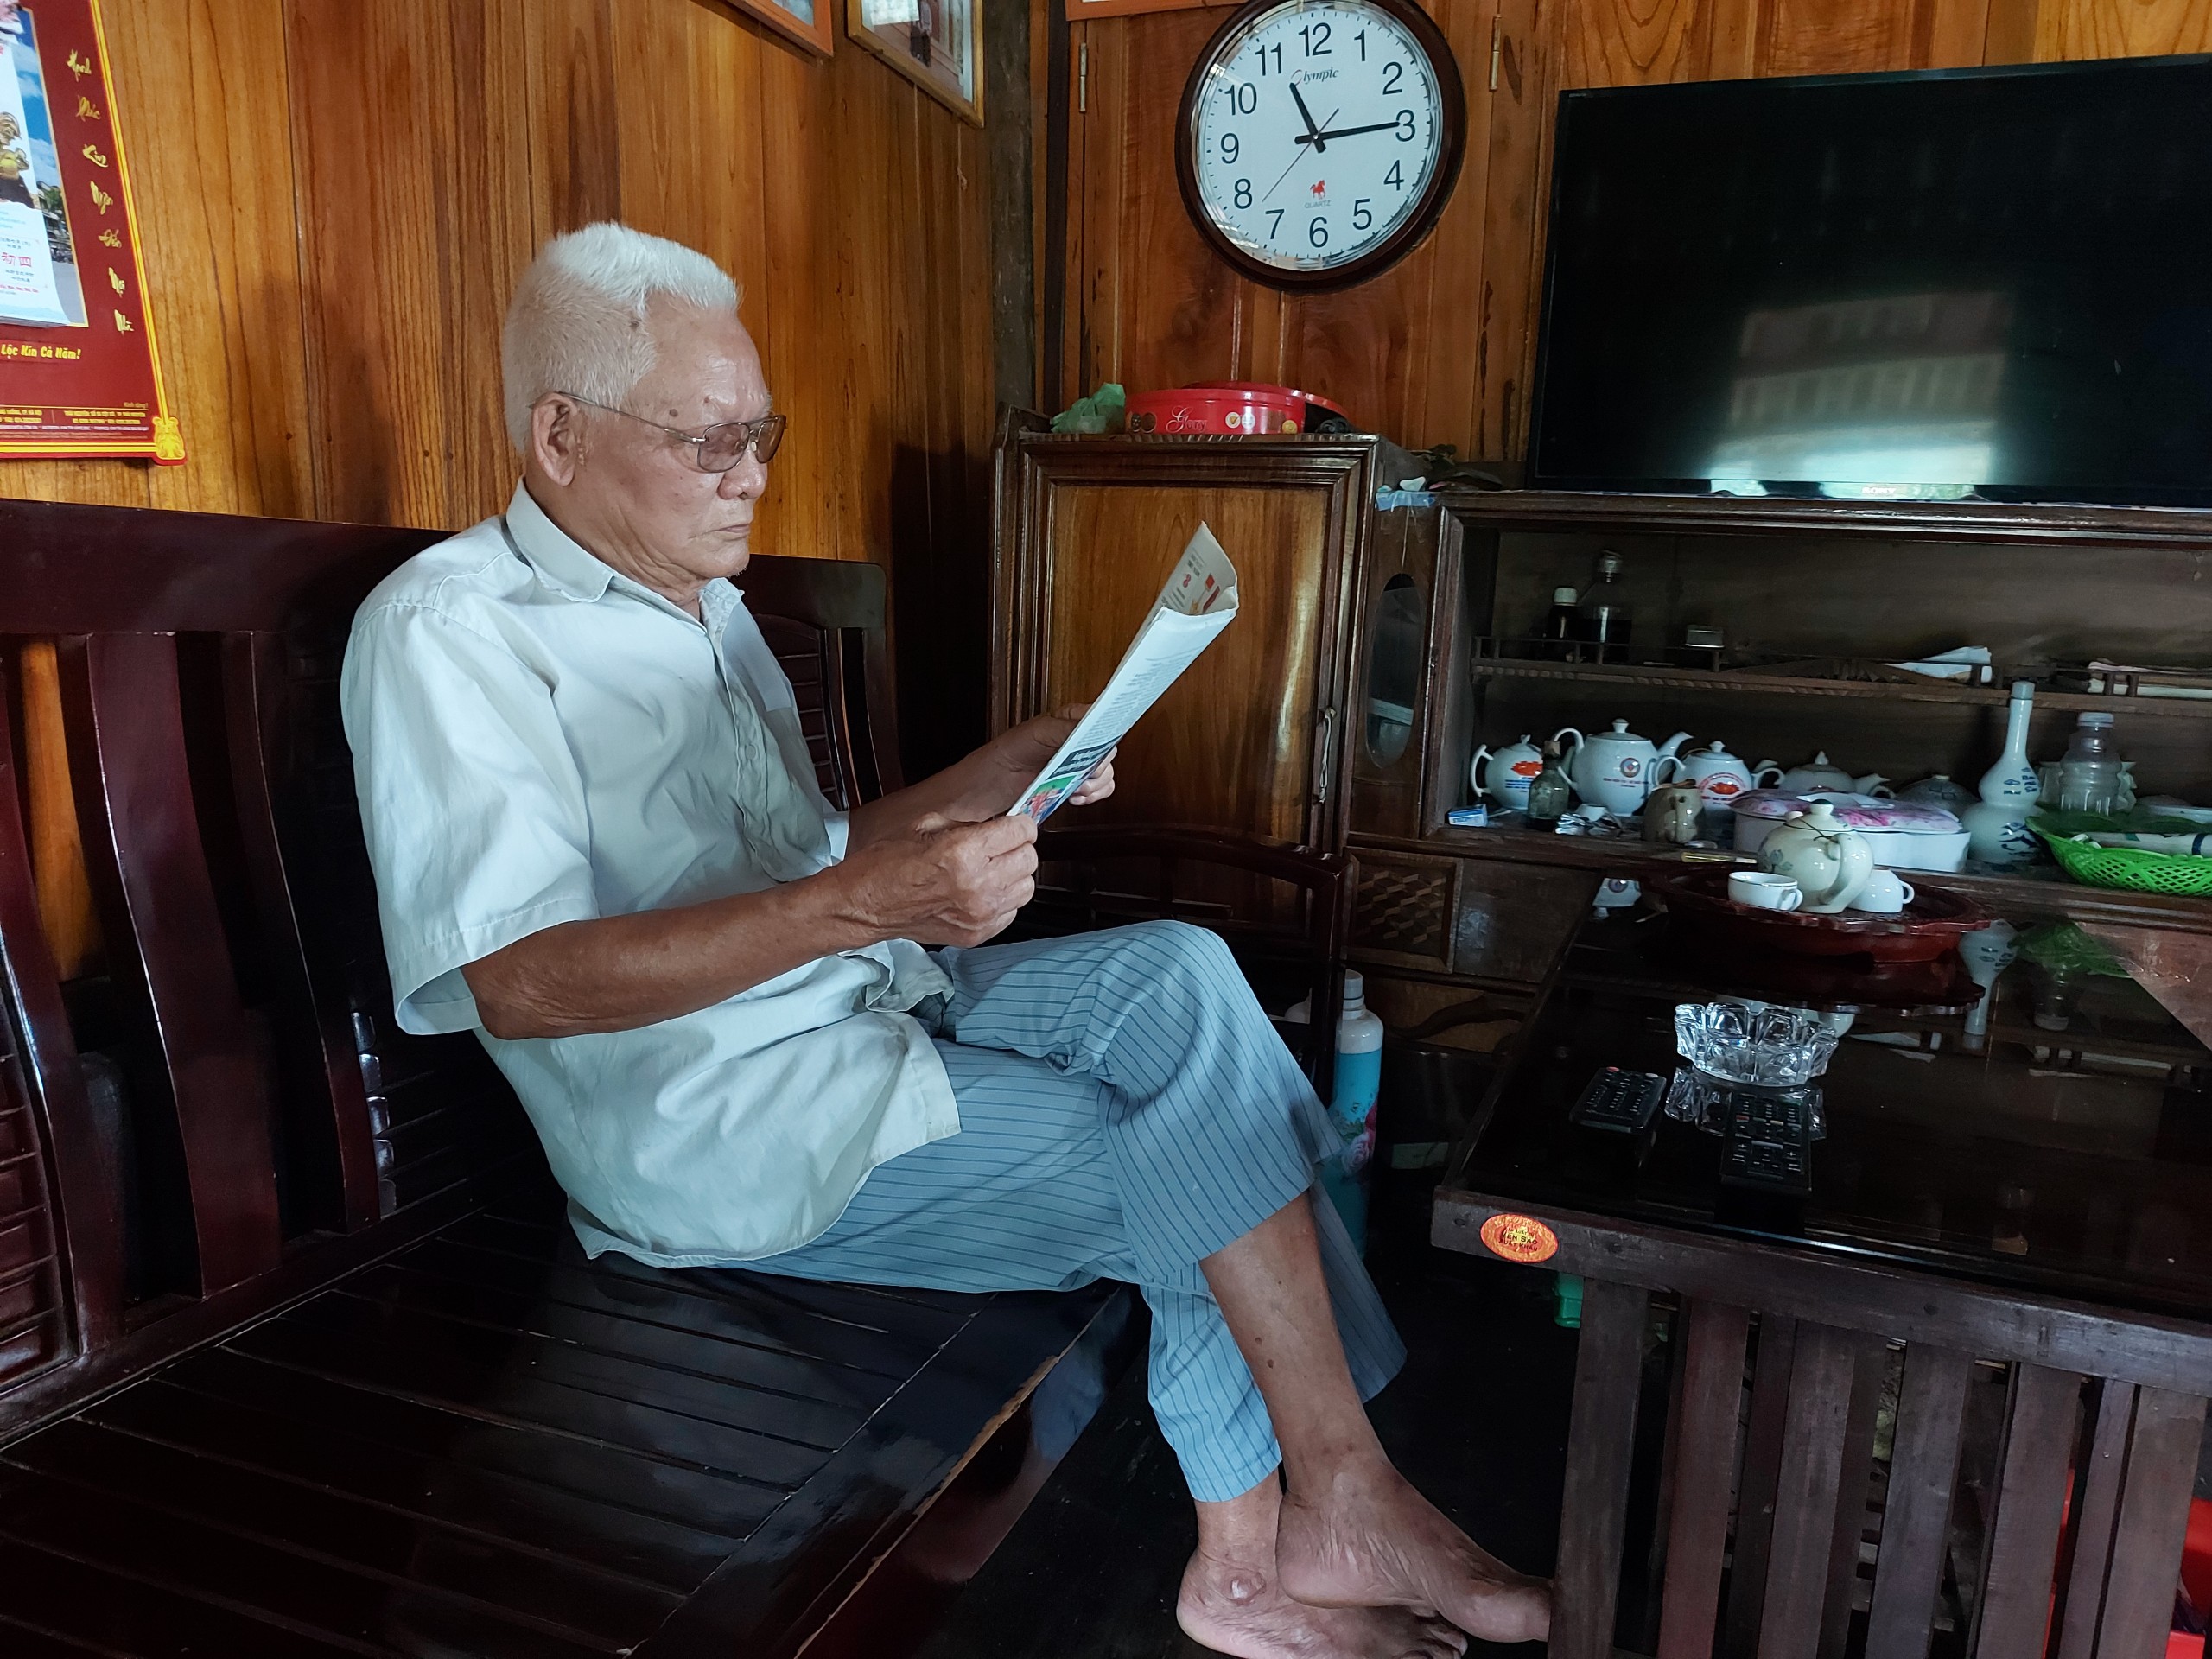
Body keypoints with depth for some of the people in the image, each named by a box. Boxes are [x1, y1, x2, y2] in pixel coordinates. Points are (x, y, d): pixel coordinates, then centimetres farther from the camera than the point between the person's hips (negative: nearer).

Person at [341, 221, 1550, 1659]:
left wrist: (1005, 773, 4)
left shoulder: (704, 604, 19)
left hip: (875, 1005, 8)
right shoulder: (450, 630, -10)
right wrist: (859, 907, -30)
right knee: (1188, 1173, -15)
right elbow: (513, 982, -20)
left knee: (1176, 977, -14)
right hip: (724, 1120, -7)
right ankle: (1346, 1503, 9)